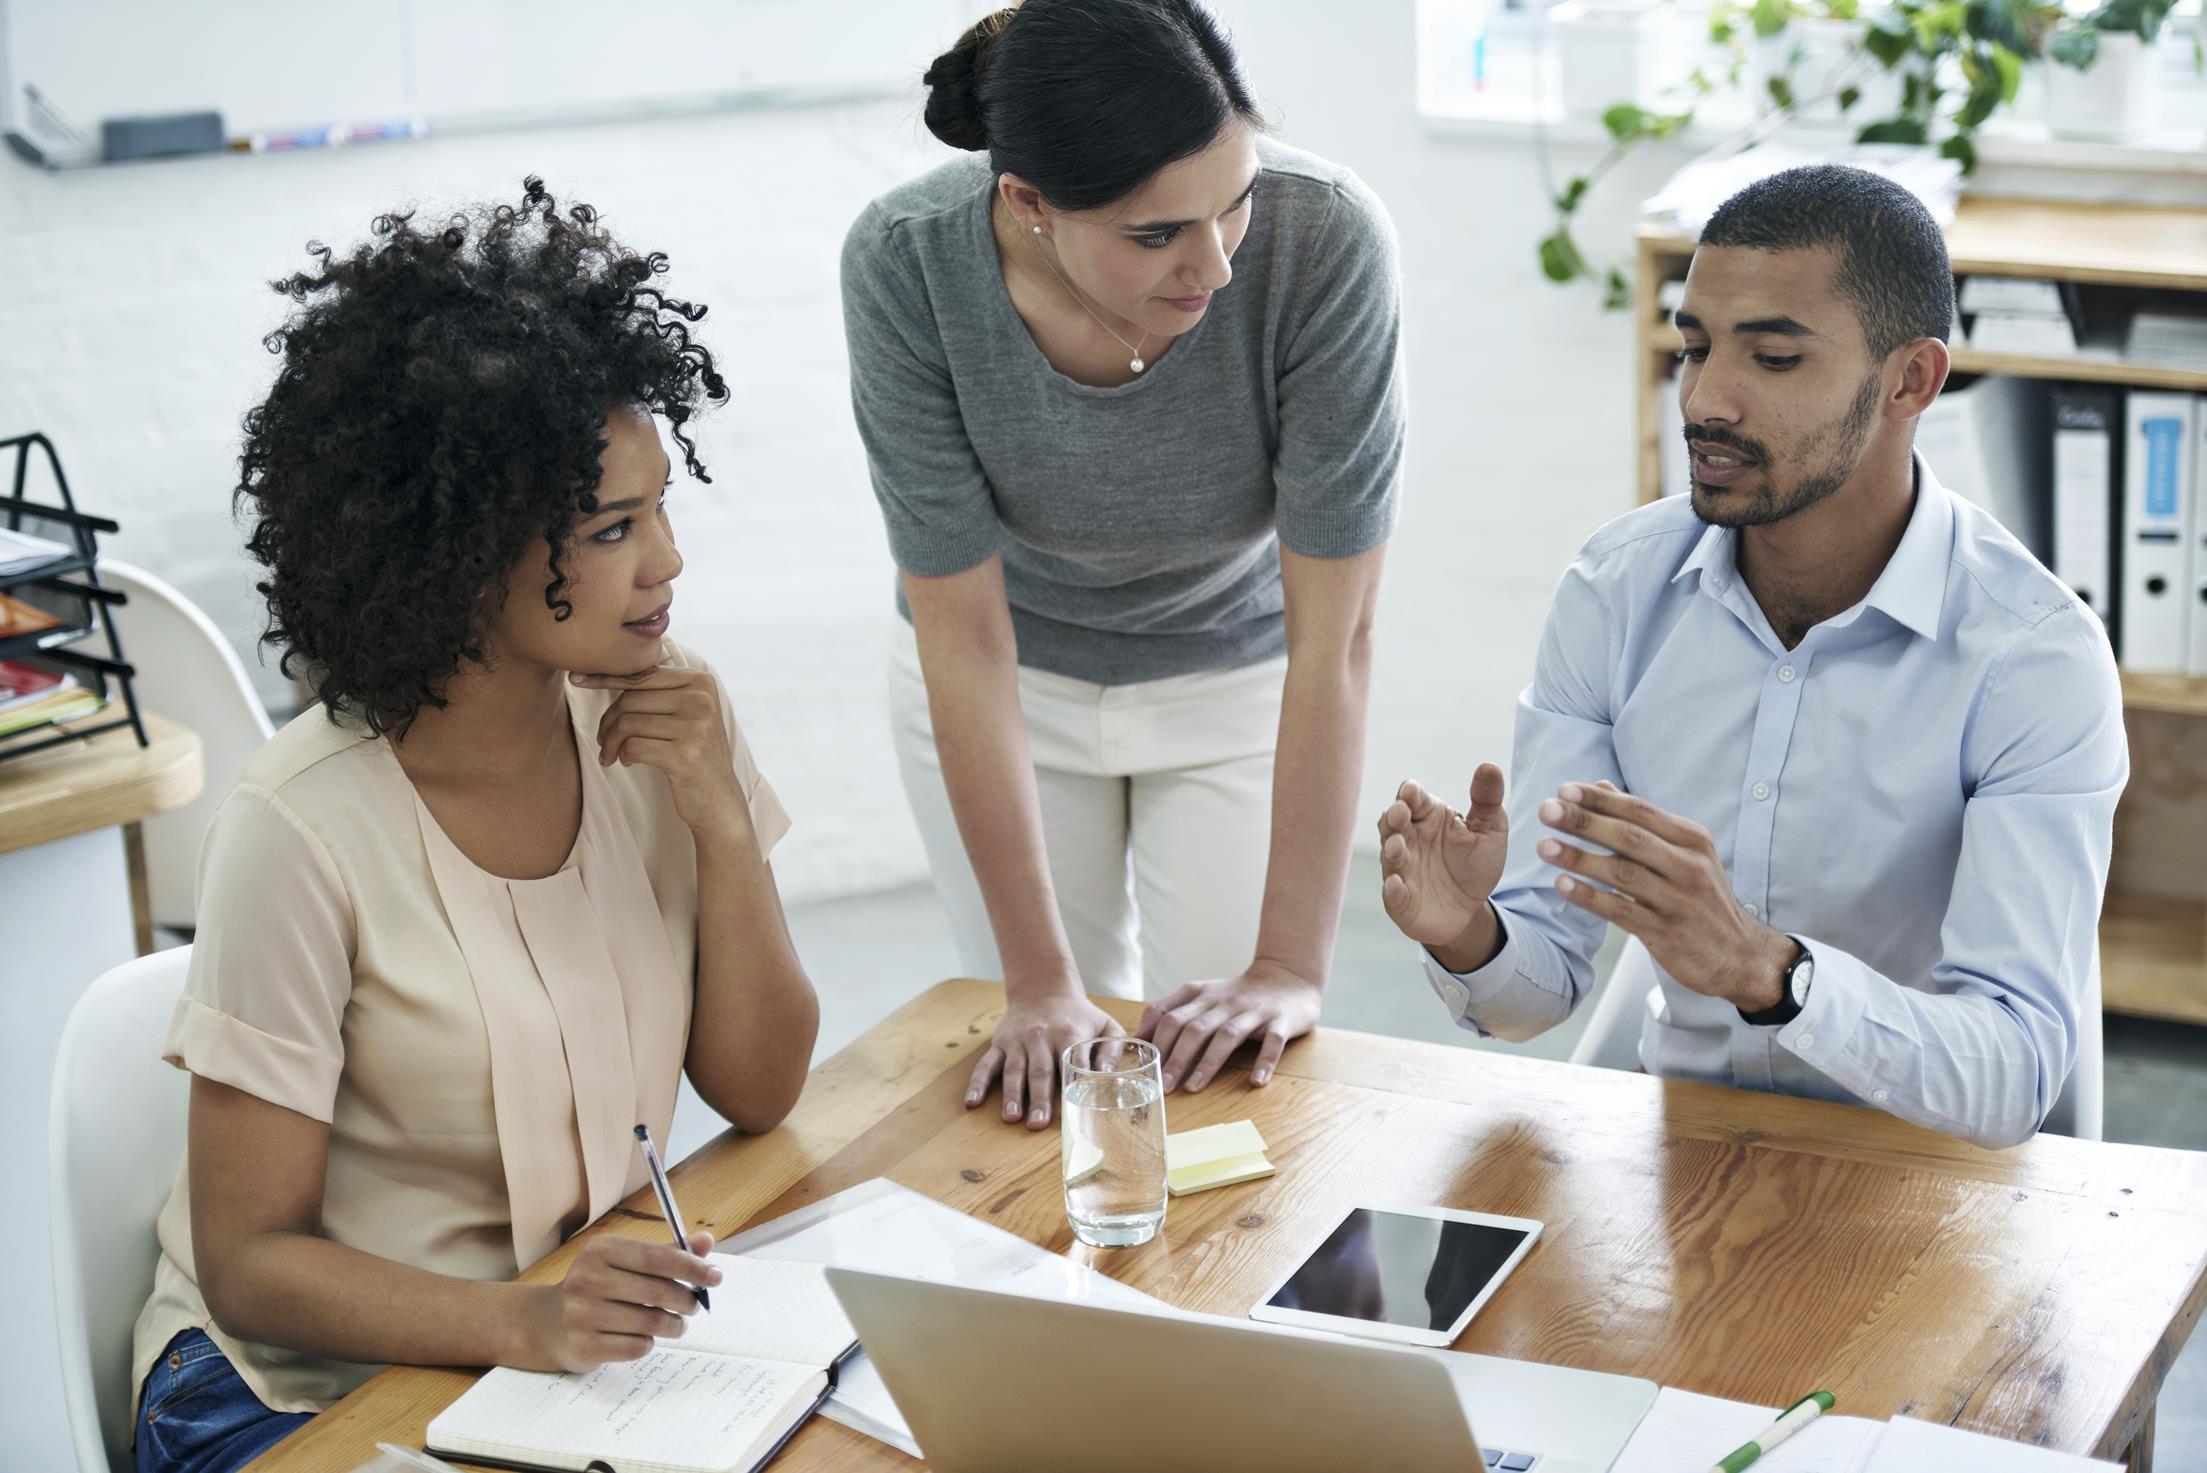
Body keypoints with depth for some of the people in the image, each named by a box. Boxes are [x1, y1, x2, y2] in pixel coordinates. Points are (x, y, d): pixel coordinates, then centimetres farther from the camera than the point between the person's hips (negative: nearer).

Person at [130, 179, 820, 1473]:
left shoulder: (661, 718, -5)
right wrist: (524, 1321, -32)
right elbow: (251, 1260, -15)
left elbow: (757, 1090, 1)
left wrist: (721, 823, -14)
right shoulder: (303, 834, -21)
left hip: (586, 1325, 5)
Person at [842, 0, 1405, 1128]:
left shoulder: (1325, 240, -34)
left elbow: (1333, 635, -28)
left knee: (1231, 1073, 2)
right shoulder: (905, 263, -31)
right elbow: (963, 643, -24)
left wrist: (1291, 968, -28)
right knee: (1046, 1076, 10)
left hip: (1235, 677, 0)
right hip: (1013, 683, 1)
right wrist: (1039, 983, -23)